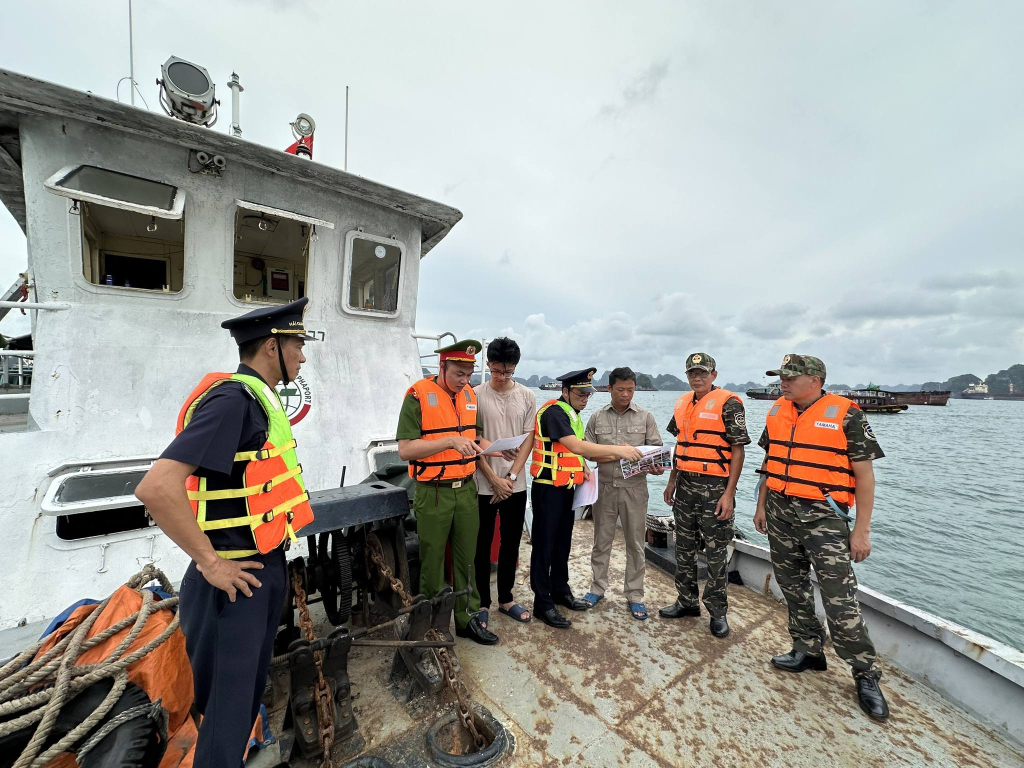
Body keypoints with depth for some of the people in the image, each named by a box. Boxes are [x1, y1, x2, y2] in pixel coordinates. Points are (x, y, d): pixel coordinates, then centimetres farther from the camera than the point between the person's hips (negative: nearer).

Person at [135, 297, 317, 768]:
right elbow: (156, 487, -30)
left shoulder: (258, 400, 7)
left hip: (266, 569, 9)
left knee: (250, 688, 25)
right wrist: (210, 563, -20)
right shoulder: (233, 400, -22)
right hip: (238, 579, -9)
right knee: (229, 702, 9)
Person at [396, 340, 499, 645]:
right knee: (432, 562, 12)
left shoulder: (469, 394, 5)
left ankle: (468, 618, 33)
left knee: (466, 559, 16)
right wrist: (450, 441, -27)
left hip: (466, 490, 5)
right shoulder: (418, 396, -13)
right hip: (433, 493, -5)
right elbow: (405, 449, -18)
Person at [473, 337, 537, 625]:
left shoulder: (527, 396, 0)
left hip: (516, 485, 3)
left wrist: (511, 477, -7)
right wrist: (494, 479, -11)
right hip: (484, 484, -2)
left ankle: (506, 599, 33)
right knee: (482, 546, 10)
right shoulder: (475, 395, -8)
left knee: (511, 545, 15)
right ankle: (482, 603, 27)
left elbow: (528, 439, 1)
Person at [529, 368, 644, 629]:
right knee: (544, 545, 1)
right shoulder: (553, 411, -19)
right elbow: (575, 446, -29)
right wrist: (617, 449, -29)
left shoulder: (572, 414, 12)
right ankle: (542, 603, 13)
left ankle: (560, 591, 33)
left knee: (563, 542, 18)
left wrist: (583, 467, 1)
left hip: (567, 487, 9)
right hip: (548, 488, -9)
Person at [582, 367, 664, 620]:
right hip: (605, 486, 1)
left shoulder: (646, 417, 1)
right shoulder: (597, 418, 3)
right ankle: (598, 587, 30)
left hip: (634, 488, 0)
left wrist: (656, 466, -18)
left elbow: (656, 448, 1)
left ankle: (634, 595, 25)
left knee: (635, 543, 9)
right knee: (601, 540, 12)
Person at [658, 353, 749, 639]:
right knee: (684, 548, 15)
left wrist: (729, 493, -16)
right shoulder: (682, 404, 9)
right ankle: (687, 601, 31)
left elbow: (738, 450, -11)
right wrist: (671, 482, 16)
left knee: (716, 553, 5)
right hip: (685, 486, 6)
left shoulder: (728, 403, -10)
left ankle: (717, 611, 22)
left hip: (715, 487, -6)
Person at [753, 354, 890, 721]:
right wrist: (761, 506, 13)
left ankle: (867, 675, 19)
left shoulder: (846, 415, -10)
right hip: (780, 513, 6)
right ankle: (808, 650, 34)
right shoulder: (777, 411, 5)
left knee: (840, 602, -2)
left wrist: (862, 530, -10)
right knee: (793, 587, 16)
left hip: (824, 517, -5)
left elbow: (864, 475, -8)